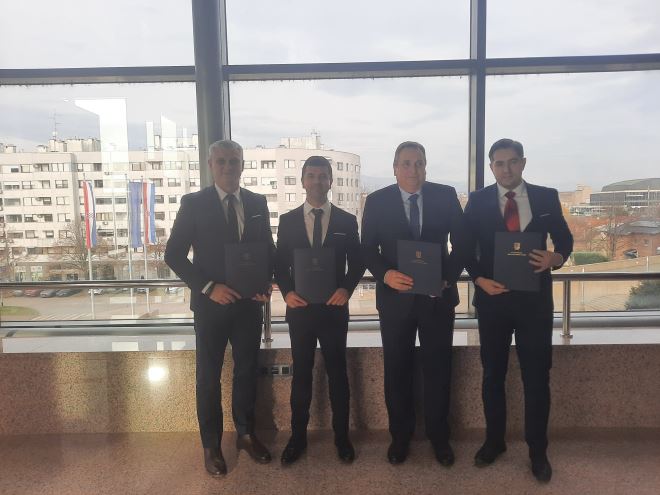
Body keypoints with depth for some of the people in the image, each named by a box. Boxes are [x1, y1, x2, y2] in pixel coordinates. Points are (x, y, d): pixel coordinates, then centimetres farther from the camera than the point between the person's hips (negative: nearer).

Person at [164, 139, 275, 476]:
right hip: (211, 303, -3)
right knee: (208, 376, 10)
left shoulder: (257, 203, 4)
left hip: (249, 303, 3)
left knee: (247, 370, 15)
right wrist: (208, 287, -18)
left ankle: (246, 434, 34)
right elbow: (174, 255, -8)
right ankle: (211, 445, 27)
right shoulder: (193, 203, -6)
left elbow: (268, 249, 10)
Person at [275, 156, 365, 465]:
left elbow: (357, 263, 4)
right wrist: (287, 291, -12)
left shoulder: (347, 221, 2)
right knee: (301, 373, 11)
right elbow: (280, 264, 5)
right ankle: (298, 437, 24)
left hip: (334, 308, 0)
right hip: (299, 308, 1)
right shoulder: (287, 221, 4)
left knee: (337, 372, 10)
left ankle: (342, 436, 24)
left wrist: (346, 289, -13)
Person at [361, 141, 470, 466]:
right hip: (395, 297, 0)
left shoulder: (446, 196, 0)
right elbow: (368, 249, -1)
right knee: (397, 370, 10)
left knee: (438, 368, 10)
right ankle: (400, 436, 29)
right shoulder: (377, 201, -1)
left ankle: (439, 437, 29)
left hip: (438, 296, 0)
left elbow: (462, 241, 3)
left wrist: (449, 276, -10)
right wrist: (385, 274, -20)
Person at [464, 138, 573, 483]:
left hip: (534, 298, 0)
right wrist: (479, 279, -14)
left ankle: (538, 451, 24)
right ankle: (494, 441, 30)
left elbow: (565, 239, 7)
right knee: (492, 374, 12)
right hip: (492, 297, 0)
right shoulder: (478, 201, 0)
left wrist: (557, 257, -15)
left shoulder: (546, 197, 2)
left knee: (537, 376, 6)